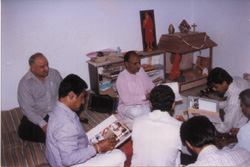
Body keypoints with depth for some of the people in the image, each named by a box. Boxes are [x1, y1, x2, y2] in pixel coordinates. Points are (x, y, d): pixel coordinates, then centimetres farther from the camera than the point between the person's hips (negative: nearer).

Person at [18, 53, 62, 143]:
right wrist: (43, 125, -26)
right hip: (37, 116, -2)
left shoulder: (54, 74, 3)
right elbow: (27, 108, -15)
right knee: (23, 131, -25)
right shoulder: (25, 83, -10)